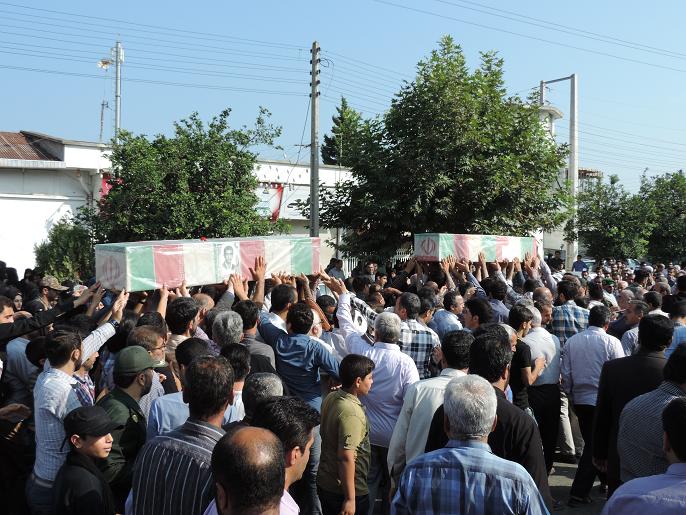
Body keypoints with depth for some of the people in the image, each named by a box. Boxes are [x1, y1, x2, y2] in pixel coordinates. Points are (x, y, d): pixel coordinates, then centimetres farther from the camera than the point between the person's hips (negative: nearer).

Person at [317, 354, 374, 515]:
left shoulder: (330, 398, -2)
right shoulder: (351, 413, -27)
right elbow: (346, 457, -27)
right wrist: (350, 499, -23)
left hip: (325, 482, 8)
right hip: (346, 490, -8)